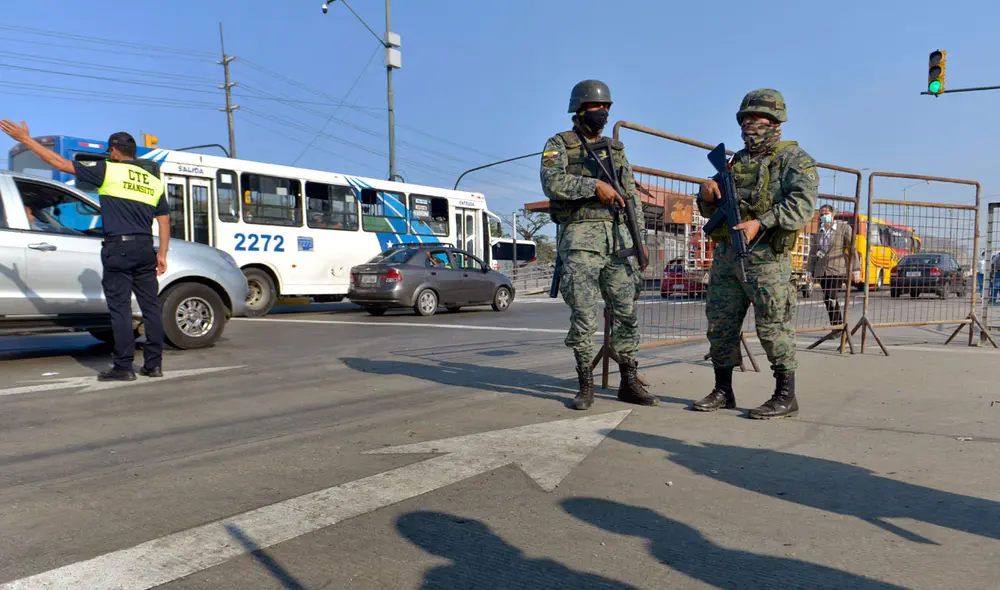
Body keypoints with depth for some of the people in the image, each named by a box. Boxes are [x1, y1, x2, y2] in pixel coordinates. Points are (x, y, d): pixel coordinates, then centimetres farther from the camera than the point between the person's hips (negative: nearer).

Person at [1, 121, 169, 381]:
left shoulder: (109, 170, -2)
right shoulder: (154, 180, 14)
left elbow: (61, 163, -2)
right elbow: (164, 220, 13)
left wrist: (26, 139, 6)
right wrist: (162, 254, 15)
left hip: (118, 248, -5)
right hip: (145, 248, 5)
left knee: (120, 308, -2)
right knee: (150, 306, 7)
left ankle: (123, 367, -1)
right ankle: (154, 364, 10)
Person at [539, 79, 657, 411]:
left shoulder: (615, 149, 20)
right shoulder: (559, 144, 5)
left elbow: (632, 197, 19)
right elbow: (552, 183, -14)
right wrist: (595, 185, -21)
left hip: (617, 236, 5)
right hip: (580, 237, -5)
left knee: (626, 312, 4)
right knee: (584, 315, -6)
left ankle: (629, 383, 13)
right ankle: (586, 386, 5)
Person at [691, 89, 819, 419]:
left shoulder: (793, 158, 2)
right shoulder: (736, 161, 21)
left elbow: (803, 204, -15)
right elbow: (709, 211, 23)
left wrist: (760, 223, -26)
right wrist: (708, 193, 0)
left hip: (766, 256, -7)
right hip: (726, 253, 7)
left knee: (773, 326, -4)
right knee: (720, 323, 7)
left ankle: (786, 397, 8)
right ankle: (723, 391, 17)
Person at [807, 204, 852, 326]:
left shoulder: (844, 228, -3)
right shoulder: (818, 231, 10)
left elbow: (852, 250, -4)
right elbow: (813, 251, 12)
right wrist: (810, 271, 8)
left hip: (837, 269, -5)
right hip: (822, 270, 5)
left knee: (829, 298, -17)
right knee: (830, 299, 8)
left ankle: (836, 326, -6)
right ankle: (839, 326, 19)